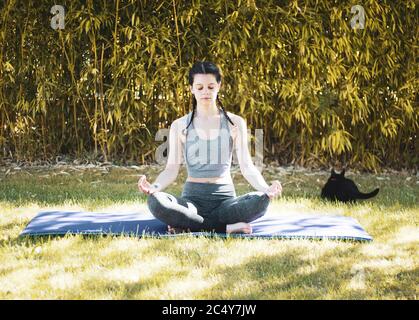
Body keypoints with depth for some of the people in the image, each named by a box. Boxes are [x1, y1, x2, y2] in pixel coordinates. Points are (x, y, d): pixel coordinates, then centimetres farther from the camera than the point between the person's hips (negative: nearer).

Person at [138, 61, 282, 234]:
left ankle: (188, 224, -24)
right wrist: (154, 187, -22)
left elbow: (247, 166, 0)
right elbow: (172, 169, 0)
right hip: (193, 197, 0)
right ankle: (223, 227, -28)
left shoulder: (235, 123, 7)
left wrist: (265, 188, -21)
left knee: (259, 200, -32)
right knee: (155, 202, -32)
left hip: (225, 198, 0)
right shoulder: (180, 126, 7)